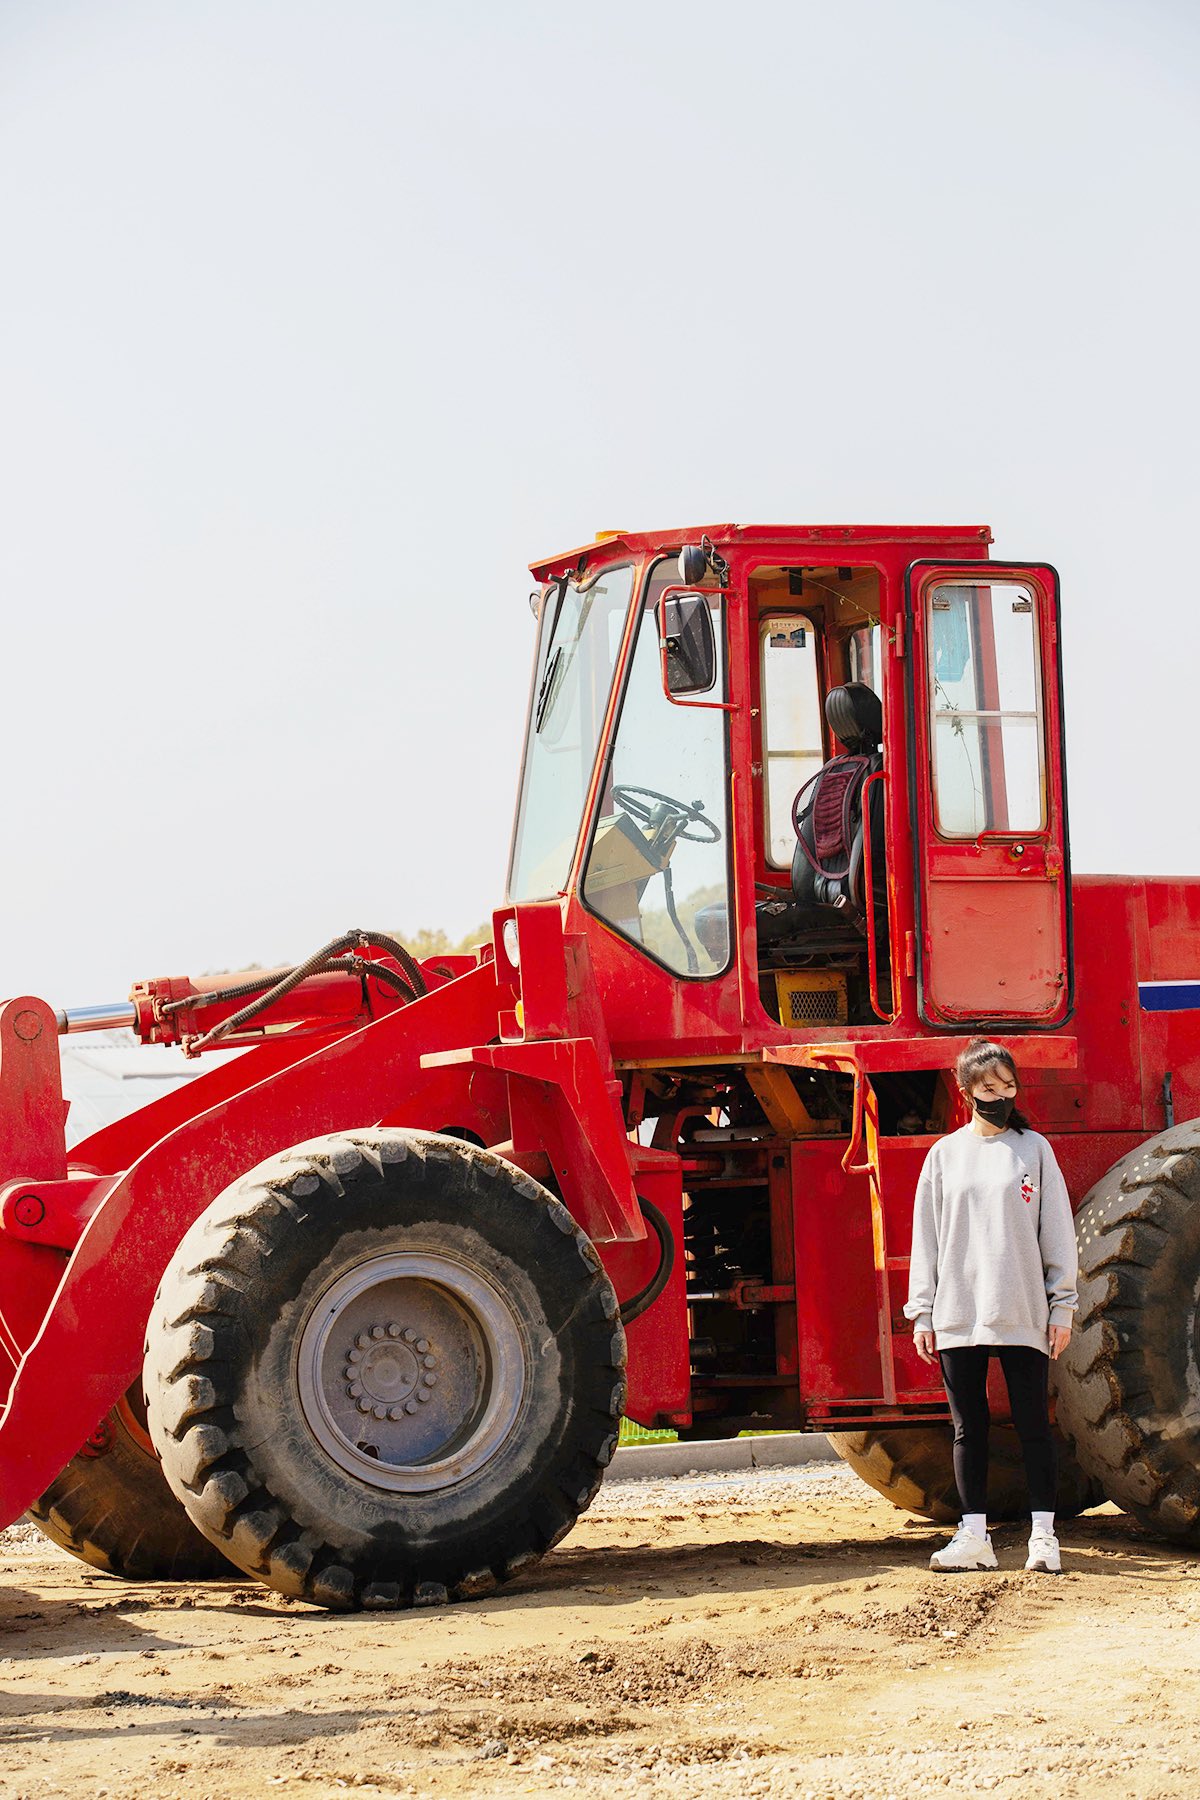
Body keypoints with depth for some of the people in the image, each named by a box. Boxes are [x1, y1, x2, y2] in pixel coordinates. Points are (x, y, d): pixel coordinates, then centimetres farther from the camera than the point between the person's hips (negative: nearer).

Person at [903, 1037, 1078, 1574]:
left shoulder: (1034, 1148, 6)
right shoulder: (944, 1154, 10)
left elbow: (1058, 1231, 5)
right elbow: (926, 1236, 10)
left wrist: (1062, 1307, -1)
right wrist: (922, 1312, 4)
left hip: (1023, 1315, -2)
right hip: (957, 1317, 2)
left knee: (1033, 1424, 0)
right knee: (968, 1428, 4)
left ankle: (1043, 1534, 3)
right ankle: (973, 1535, 7)